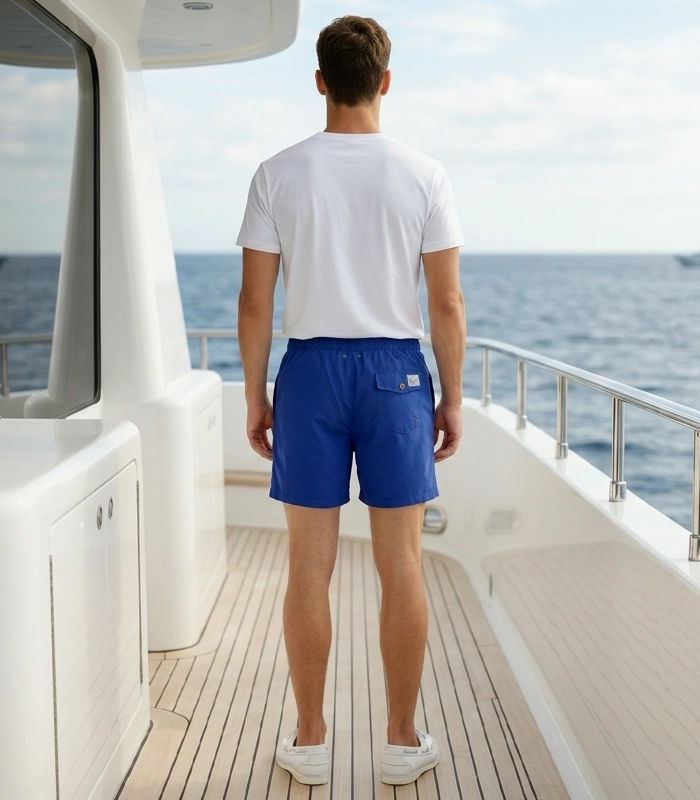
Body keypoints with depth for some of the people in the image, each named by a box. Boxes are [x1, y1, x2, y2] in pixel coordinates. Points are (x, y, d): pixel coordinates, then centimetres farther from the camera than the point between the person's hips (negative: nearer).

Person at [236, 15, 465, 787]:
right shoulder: (423, 174, -3)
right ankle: (403, 742, 19)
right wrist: (452, 397, 7)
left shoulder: (279, 174, -2)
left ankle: (309, 740, 19)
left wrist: (255, 396, 9)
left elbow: (254, 301, -1)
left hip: (310, 369, 1)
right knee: (401, 566, 7)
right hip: (396, 371, 0)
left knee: (310, 567, 8)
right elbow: (447, 304, -3)